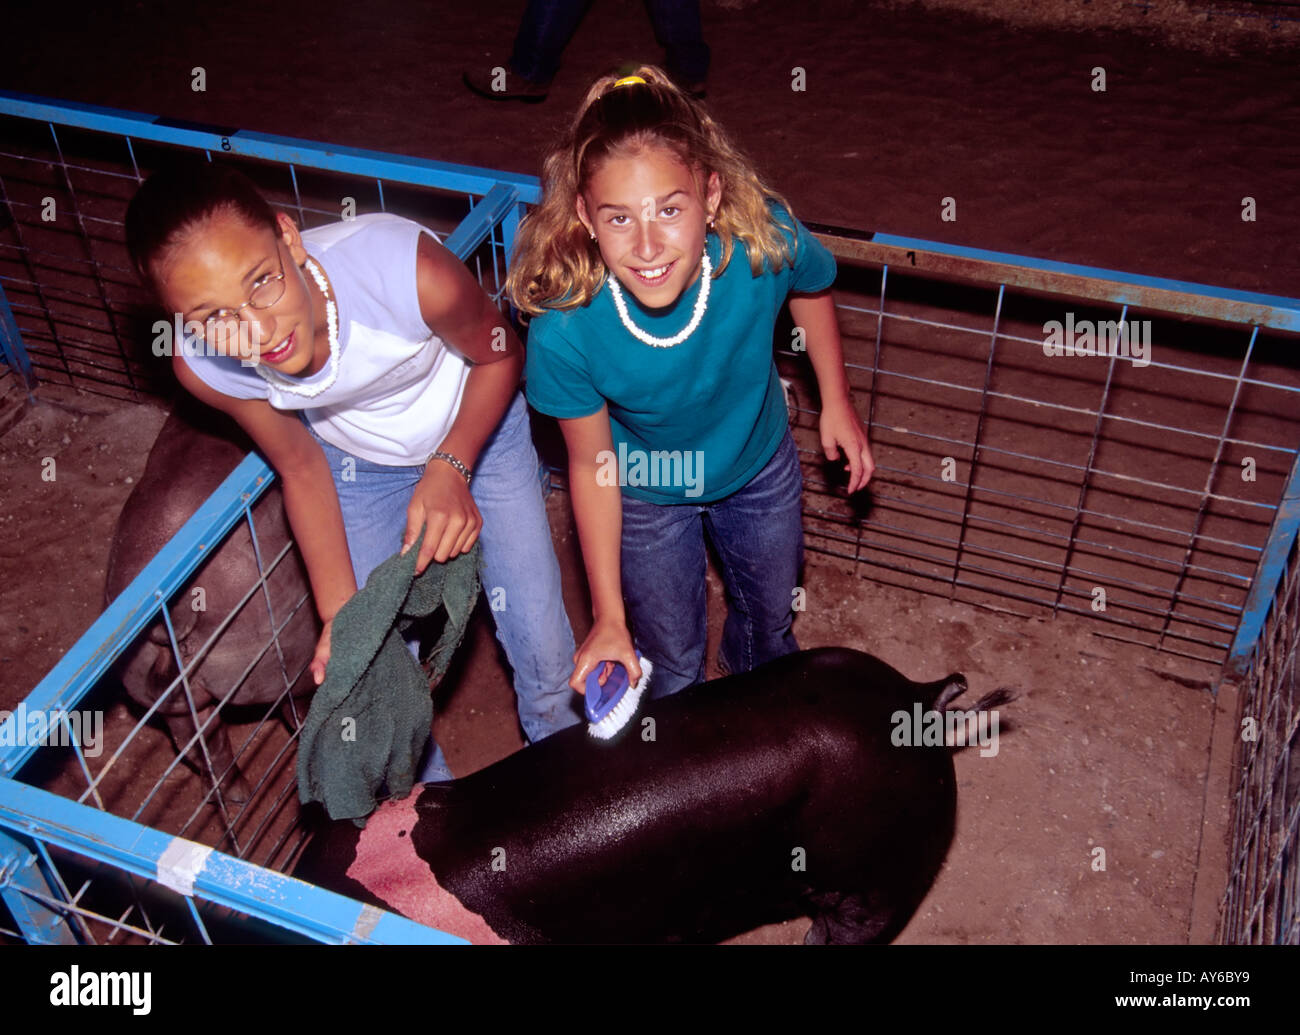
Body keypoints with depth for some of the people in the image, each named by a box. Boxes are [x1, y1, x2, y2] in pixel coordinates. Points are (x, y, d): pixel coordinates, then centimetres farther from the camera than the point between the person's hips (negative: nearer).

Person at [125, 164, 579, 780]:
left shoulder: (411, 273, -42)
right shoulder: (203, 366, -30)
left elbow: (499, 356, -18)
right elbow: (302, 470, -11)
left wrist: (450, 469, -31)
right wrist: (340, 617, -14)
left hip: (479, 428, -1)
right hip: (359, 464, 2)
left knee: (541, 642, 4)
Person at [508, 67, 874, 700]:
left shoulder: (768, 243, -36)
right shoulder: (563, 332, -38)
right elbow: (591, 464, -21)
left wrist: (836, 402, 1)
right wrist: (608, 617, -18)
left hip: (759, 466, 3)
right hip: (646, 498, -2)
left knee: (771, 613, 30)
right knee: (672, 661, 20)